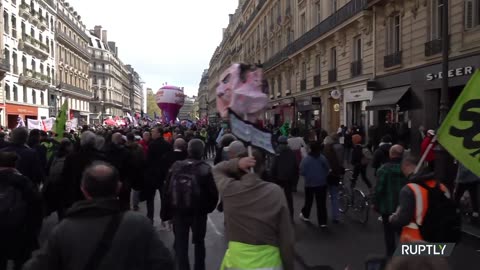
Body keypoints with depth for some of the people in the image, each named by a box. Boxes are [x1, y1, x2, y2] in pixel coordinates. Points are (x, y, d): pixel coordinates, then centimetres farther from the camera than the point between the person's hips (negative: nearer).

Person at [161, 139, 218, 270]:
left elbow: (167, 191, -7)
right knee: (199, 243, 22)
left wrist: (166, 213, 3)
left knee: (180, 245, 12)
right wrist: (208, 208, 4)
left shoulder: (176, 166, -9)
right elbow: (213, 193, -15)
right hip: (199, 213, -1)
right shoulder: (206, 169, -16)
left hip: (178, 212, 1)